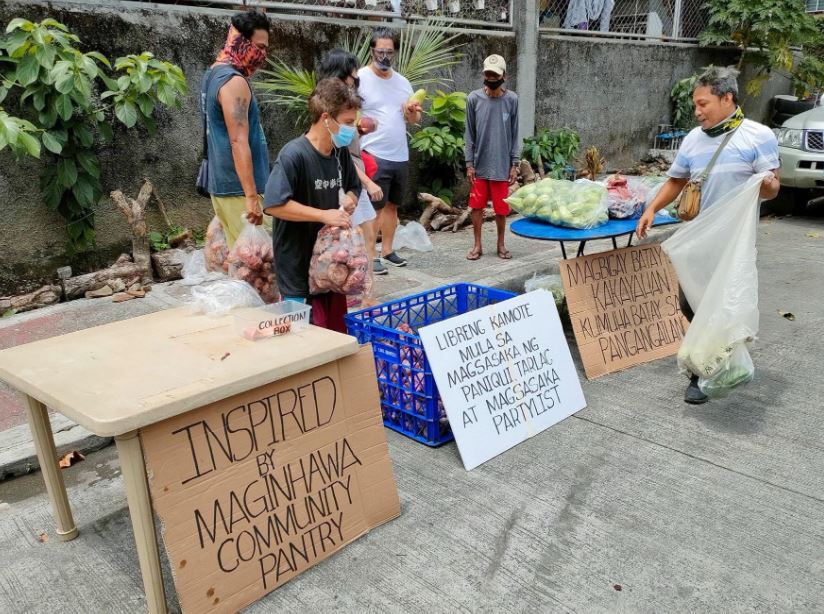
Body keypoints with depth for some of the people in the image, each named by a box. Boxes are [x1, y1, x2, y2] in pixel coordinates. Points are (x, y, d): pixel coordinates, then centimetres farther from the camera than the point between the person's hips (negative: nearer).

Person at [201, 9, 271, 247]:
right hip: (238, 189, -10)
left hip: (222, 184, 10)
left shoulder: (213, 74, 16)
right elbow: (239, 142, -22)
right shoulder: (234, 82, -15)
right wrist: (251, 196, -24)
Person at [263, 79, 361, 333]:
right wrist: (324, 215, -22)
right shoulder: (294, 154, -18)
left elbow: (353, 187, 23)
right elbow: (273, 205, -24)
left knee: (339, 336, 14)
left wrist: (349, 199, -1)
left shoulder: (341, 152, 6)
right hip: (299, 268, -7)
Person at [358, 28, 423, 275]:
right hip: (374, 156, -6)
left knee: (392, 205, 13)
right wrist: (357, 151, -19)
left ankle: (387, 250, 24)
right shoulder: (360, 79, -5)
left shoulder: (402, 82, 14)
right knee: (374, 207, -4)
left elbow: (413, 120, 19)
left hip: (401, 156, 6)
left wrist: (413, 112, -4)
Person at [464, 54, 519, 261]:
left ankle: (501, 244, 25)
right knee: (476, 205, 5)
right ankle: (477, 245, 20)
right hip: (480, 164, 0)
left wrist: (514, 164, -2)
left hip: (501, 164, 0)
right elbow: (469, 134, 1)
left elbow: (514, 135, 2)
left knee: (501, 208, 7)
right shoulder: (474, 98, -3)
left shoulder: (512, 100, -2)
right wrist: (469, 163, -3)